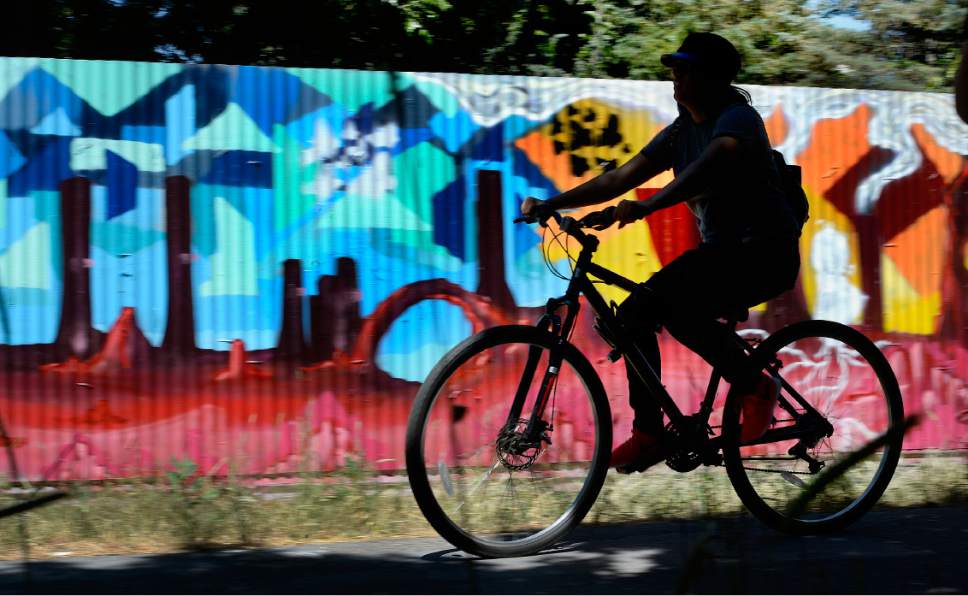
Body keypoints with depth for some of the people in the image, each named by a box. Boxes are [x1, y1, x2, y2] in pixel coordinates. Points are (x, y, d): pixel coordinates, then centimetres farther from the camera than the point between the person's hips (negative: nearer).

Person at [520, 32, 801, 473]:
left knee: (673, 305, -30)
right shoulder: (680, 132, 10)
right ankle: (649, 433, 1)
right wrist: (550, 203, 0)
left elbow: (711, 166, -36)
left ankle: (755, 386, -12)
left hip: (765, 253, -9)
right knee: (635, 313, -5)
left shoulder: (737, 119, -15)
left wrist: (647, 207, -49)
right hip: (719, 250, 9)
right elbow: (620, 178, 8)